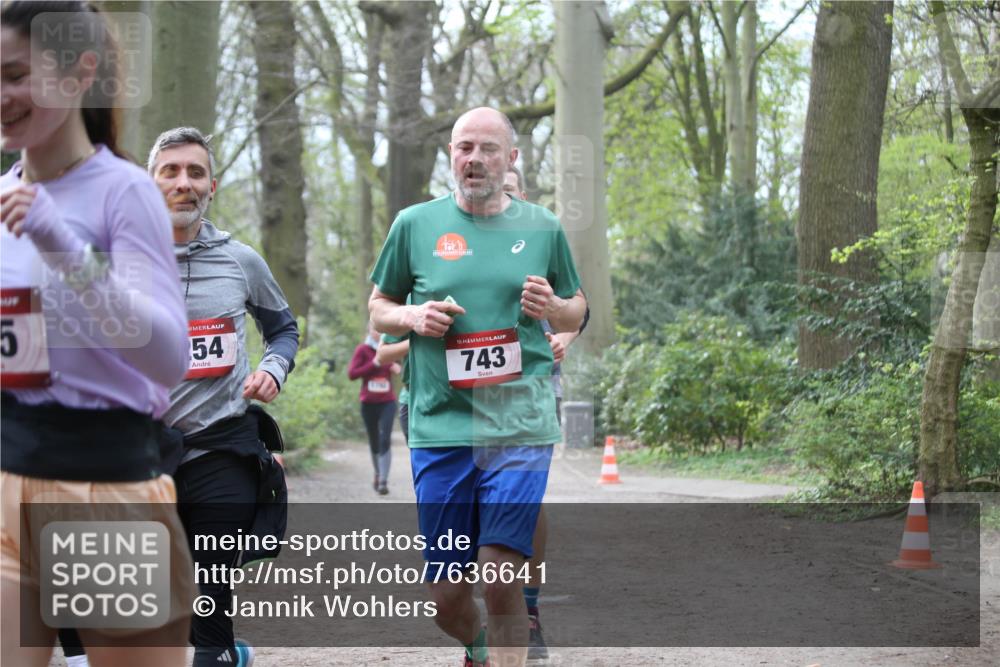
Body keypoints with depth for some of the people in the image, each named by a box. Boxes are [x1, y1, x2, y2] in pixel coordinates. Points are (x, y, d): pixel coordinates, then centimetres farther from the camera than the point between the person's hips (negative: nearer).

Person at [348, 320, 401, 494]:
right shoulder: (362, 350, -3)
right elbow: (352, 373, -10)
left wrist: (397, 368, -5)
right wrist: (373, 364, -17)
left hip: (387, 403, 0)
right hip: (368, 403, 0)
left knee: (385, 440, -14)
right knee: (374, 441, 11)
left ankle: (383, 481, -17)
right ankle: (378, 474, 34)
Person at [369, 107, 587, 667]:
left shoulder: (542, 227, 8)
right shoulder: (415, 225, 7)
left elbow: (579, 310, 18)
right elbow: (379, 307, 17)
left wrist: (553, 307, -5)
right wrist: (412, 317, -5)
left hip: (520, 425, -1)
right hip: (440, 426, 1)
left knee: (500, 579, -14)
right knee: (447, 598, 4)